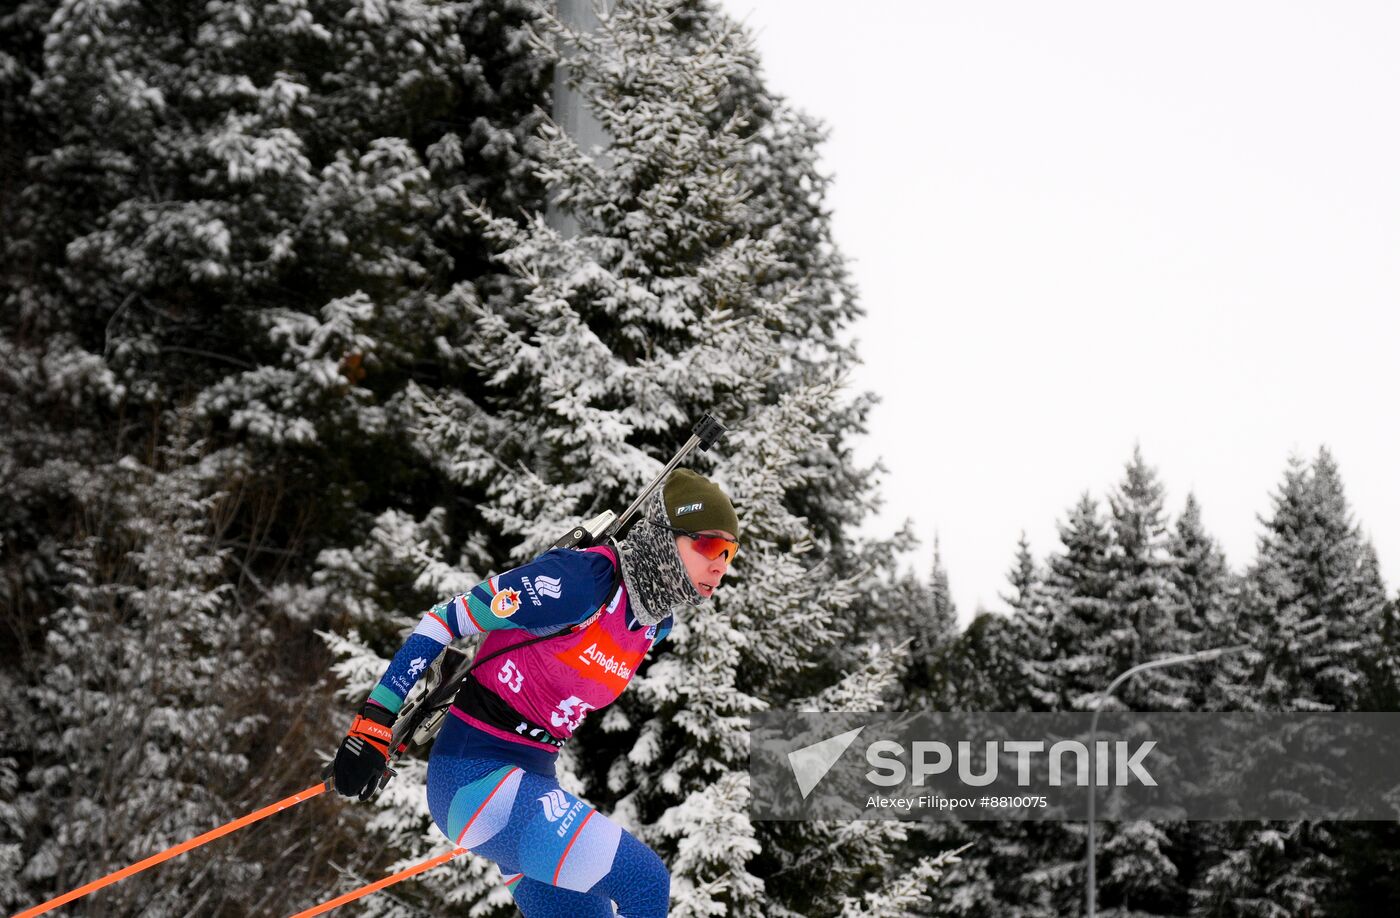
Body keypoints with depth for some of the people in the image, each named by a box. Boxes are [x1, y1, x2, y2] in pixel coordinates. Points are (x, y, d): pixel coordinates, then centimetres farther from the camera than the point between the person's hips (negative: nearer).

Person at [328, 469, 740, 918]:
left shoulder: (655, 624, 6)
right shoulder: (582, 580, -20)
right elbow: (445, 620, -15)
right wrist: (373, 724, -16)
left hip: (532, 780, 9)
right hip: (475, 773, -9)